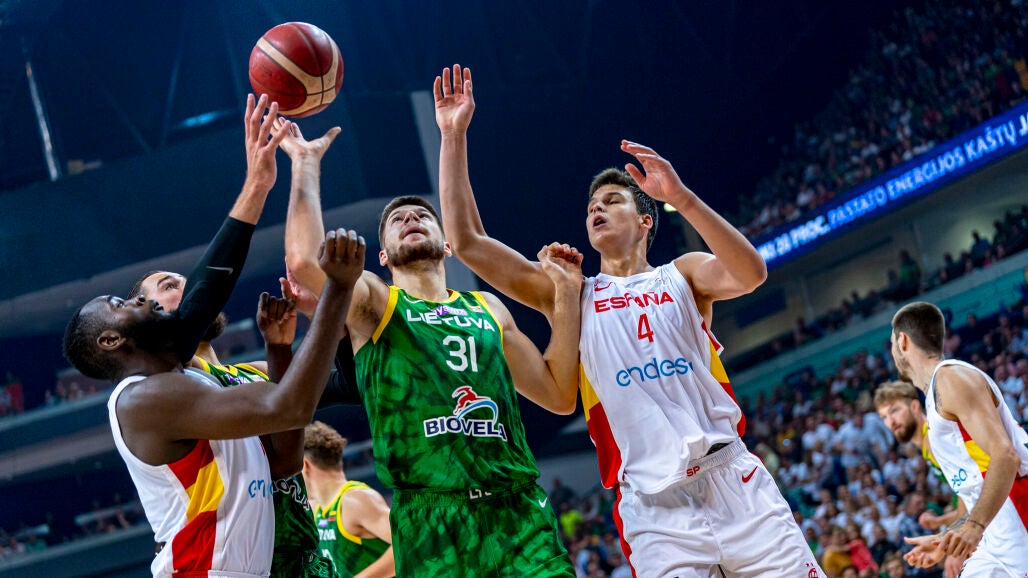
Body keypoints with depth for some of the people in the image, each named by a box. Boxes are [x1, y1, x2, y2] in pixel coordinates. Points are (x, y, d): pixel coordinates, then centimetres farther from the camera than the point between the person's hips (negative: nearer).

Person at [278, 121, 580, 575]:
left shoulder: (489, 309, 24)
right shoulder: (373, 301, 11)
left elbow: (559, 395, 22)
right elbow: (304, 262, -11)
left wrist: (566, 293, 19)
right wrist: (305, 165, 0)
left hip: (519, 508, 4)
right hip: (431, 515, -3)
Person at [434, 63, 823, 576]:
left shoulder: (681, 275, 12)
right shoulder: (568, 295, 15)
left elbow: (750, 274, -11)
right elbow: (467, 242, 8)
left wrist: (682, 197, -21)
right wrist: (454, 136, 5)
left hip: (735, 481, 0)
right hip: (654, 509, 0)